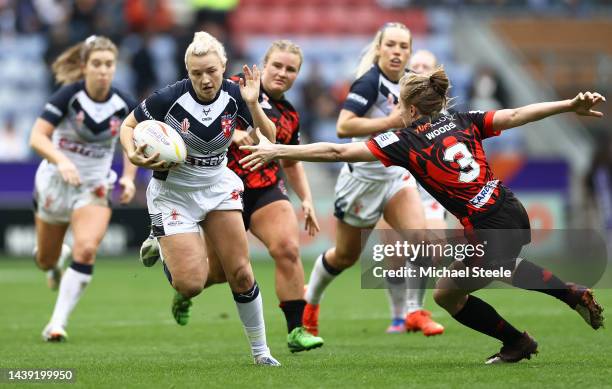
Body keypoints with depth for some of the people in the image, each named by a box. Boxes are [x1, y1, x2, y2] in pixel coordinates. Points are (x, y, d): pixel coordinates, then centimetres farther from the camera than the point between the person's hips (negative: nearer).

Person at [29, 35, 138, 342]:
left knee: (86, 250, -25)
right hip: (55, 182, -1)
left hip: (96, 187, 1)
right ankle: (57, 259, 55)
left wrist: (128, 178, -6)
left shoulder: (124, 105, -10)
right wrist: (61, 161, -42)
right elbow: (37, 137, -25)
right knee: (46, 260, 15)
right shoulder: (68, 95, -19)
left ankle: (58, 323, -18)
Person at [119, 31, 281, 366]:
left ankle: (261, 351, 14)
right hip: (173, 194, -3)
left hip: (218, 188, 3)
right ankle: (160, 249, 20)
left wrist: (253, 103, -24)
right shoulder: (169, 98, -21)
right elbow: (128, 125, -6)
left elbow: (270, 139, -9)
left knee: (241, 275, -2)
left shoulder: (233, 95, -12)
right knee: (190, 284, -14)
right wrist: (134, 156, -24)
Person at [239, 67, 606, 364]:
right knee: (503, 266, 41)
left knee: (447, 295, 19)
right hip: (515, 214, 7)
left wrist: (276, 150, -4)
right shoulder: (462, 121, 8)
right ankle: (573, 293, 34)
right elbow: (516, 115, -2)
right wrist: (571, 105, -2)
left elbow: (337, 151, -7)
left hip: (490, 230, -7)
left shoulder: (405, 143, -5)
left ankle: (517, 342, 27)